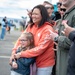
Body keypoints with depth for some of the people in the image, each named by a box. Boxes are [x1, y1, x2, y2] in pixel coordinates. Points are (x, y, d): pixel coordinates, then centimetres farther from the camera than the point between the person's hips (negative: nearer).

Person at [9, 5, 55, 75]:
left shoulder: (48, 29, -18)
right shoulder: (30, 26, 2)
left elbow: (40, 48, -24)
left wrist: (21, 54, -22)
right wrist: (14, 51, -14)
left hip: (44, 64, -5)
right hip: (33, 61, 5)